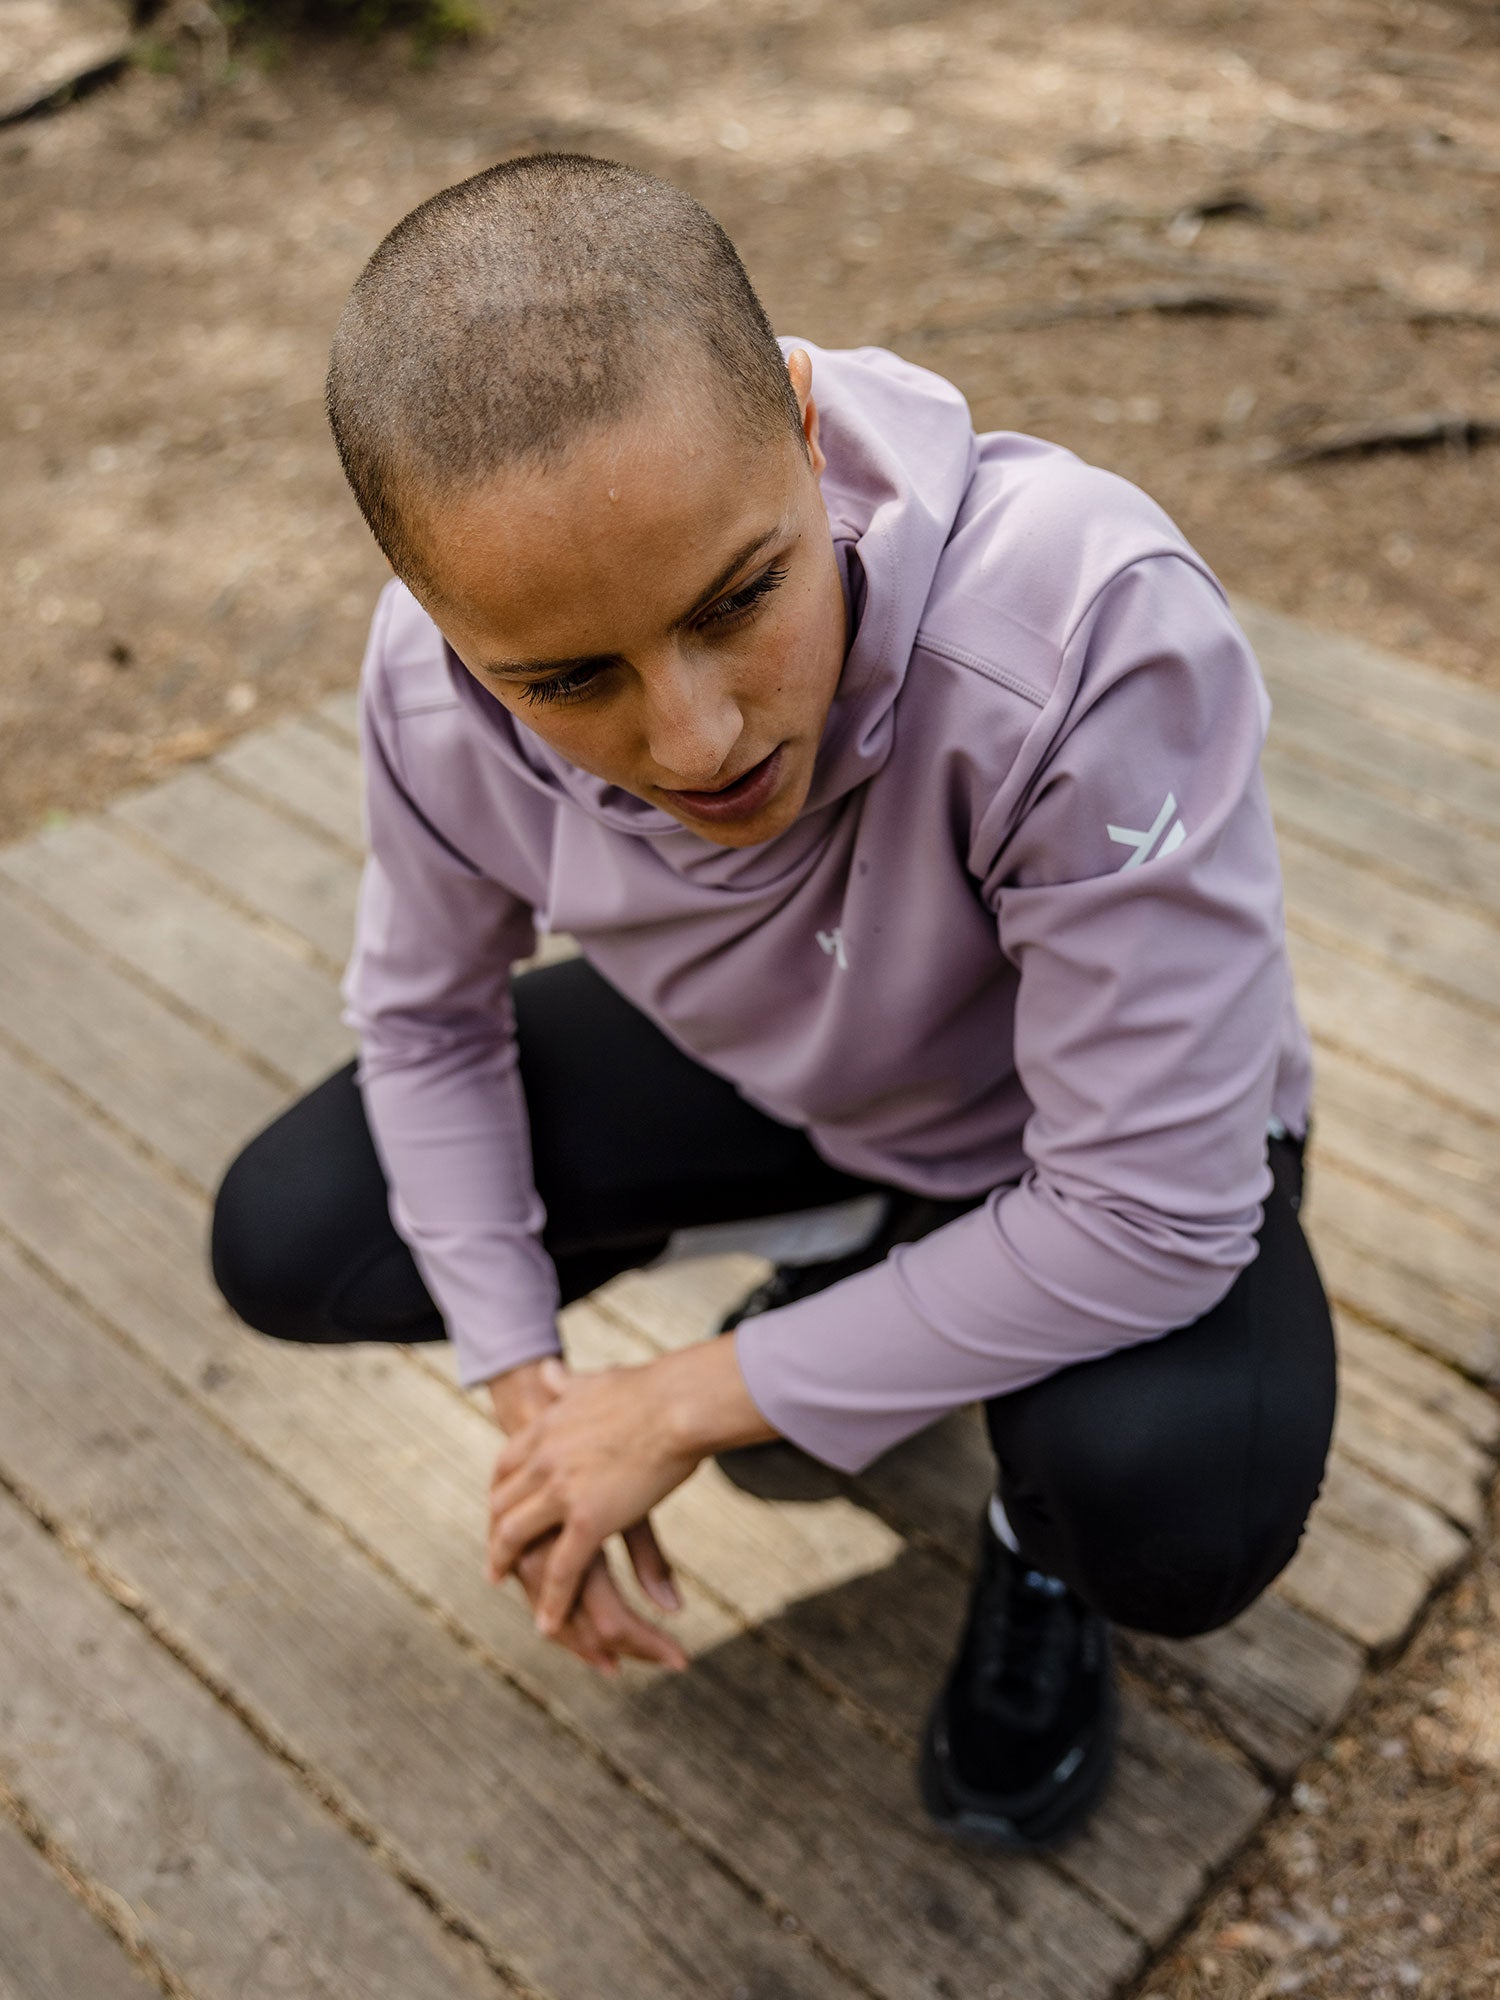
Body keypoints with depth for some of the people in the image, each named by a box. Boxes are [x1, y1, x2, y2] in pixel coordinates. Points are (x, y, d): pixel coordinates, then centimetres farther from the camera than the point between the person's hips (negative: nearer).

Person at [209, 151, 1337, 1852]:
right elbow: (427, 1013, -4)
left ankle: (1039, 1541, 7)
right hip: (770, 1072, 5)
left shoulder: (1095, 634, -41)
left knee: (1183, 1503, -35)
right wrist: (528, 1389, -12)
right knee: (282, 1240, -4)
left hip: (1089, 1137, -4)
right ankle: (849, 1236, 12)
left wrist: (688, 1405, -25)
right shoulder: (436, 676, -25)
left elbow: (1149, 1218, -33)